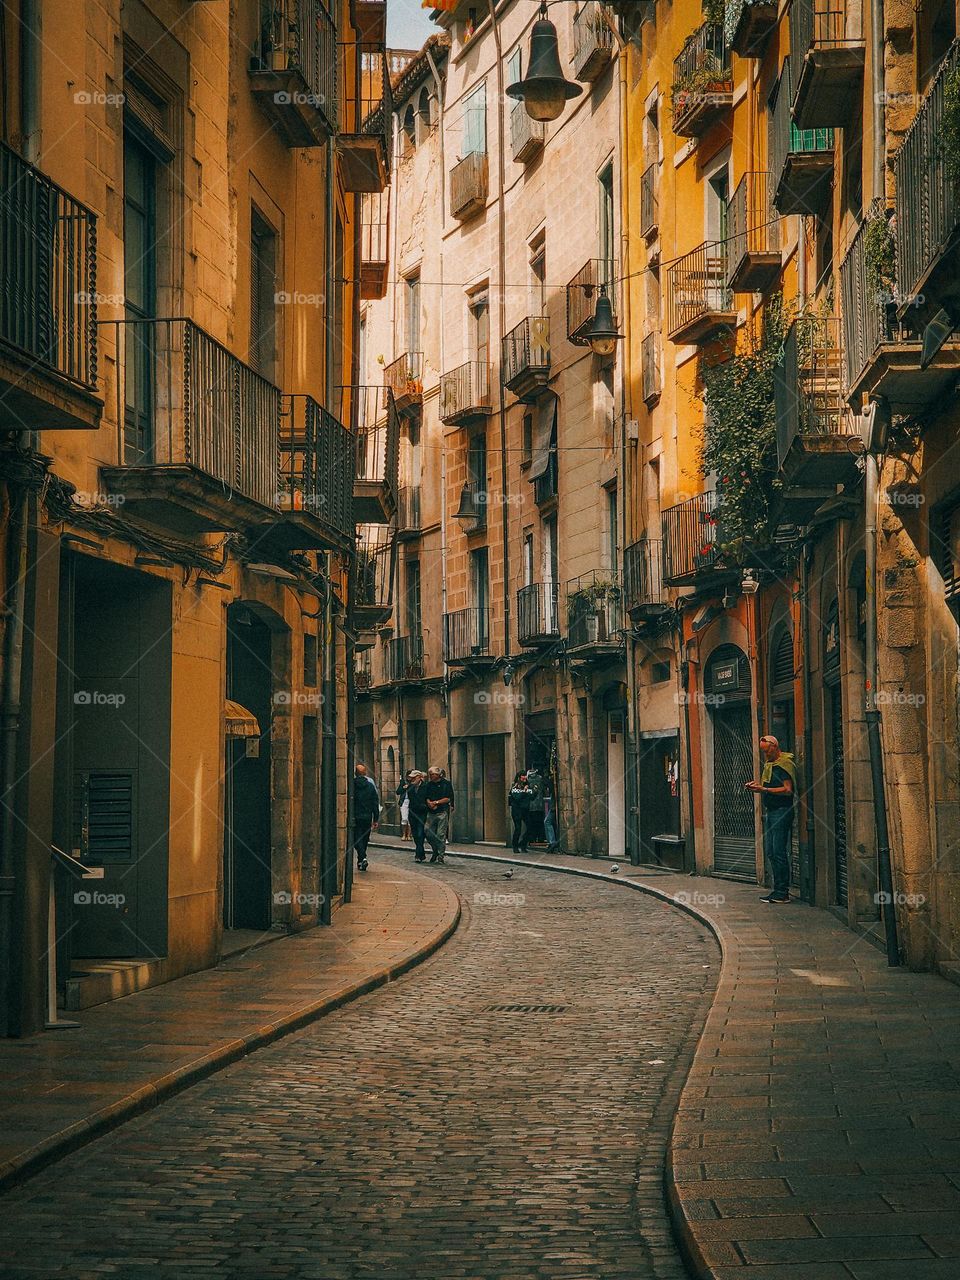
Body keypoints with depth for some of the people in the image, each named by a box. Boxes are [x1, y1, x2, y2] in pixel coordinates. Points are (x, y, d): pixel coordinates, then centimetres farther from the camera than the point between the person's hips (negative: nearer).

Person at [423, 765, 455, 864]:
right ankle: (435, 851, 18)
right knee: (427, 831, -2)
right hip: (431, 812, 5)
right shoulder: (429, 785, 14)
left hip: (443, 812, -5)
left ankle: (441, 855, 1)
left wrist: (436, 802, -10)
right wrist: (430, 803, -9)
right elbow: (426, 797, 13)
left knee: (441, 834, -6)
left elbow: (448, 798, -6)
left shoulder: (446, 784, -1)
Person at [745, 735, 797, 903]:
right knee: (770, 852, 8)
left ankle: (783, 893, -8)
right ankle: (778, 890, 12)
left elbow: (788, 790, -19)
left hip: (782, 811, -10)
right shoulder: (769, 764, 18)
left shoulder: (784, 764, -11)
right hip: (770, 812, 10)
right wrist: (758, 787, 5)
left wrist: (764, 789, -22)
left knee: (779, 853, -10)